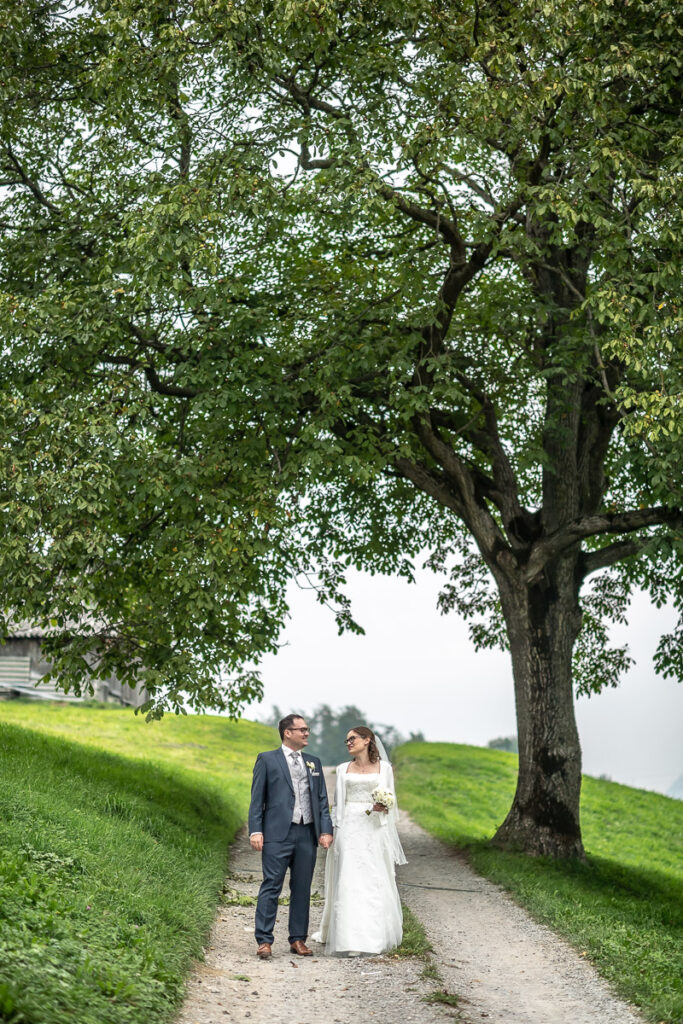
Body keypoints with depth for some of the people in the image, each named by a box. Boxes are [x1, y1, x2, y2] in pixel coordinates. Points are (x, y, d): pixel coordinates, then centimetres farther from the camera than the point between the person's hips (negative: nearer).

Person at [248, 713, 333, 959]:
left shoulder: (314, 763, 17)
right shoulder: (267, 760, 4)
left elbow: (322, 799, 15)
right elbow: (257, 798, 1)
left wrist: (326, 830, 3)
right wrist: (255, 831, -8)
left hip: (307, 835, 5)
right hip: (278, 834, -4)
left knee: (302, 889, 8)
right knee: (271, 887, -6)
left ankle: (298, 939, 16)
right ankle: (264, 941, -3)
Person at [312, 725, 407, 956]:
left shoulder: (384, 768, 7)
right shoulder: (343, 769, 11)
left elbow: (390, 799, 8)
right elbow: (338, 804, 10)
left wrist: (381, 807, -14)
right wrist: (336, 831, 2)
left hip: (374, 831, 0)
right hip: (350, 830, 0)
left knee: (376, 882, 2)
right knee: (349, 882, -7)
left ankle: (377, 934, 16)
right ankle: (352, 940, -6)